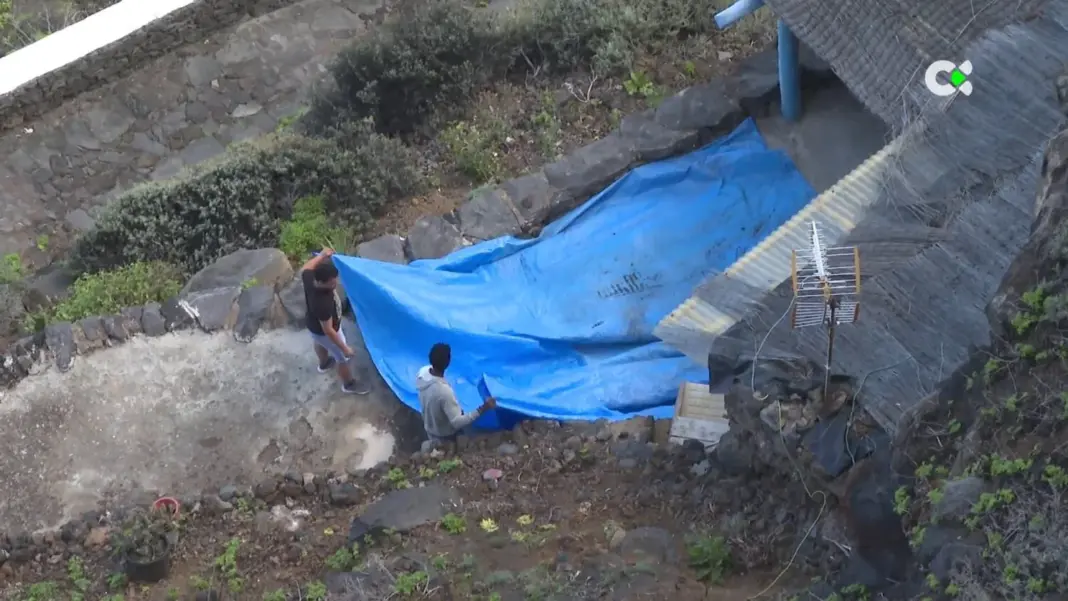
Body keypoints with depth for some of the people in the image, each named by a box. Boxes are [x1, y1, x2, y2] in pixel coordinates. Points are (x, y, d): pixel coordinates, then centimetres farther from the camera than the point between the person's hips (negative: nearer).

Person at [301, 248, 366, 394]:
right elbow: (328, 330, -34)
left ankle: (324, 363, 70)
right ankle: (349, 384, 46)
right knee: (343, 358, 19)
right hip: (323, 332, -7)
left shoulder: (309, 278, -28)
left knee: (320, 344, 38)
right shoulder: (323, 303, -47)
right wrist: (344, 348, -23)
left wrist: (322, 255, 4)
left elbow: (305, 269, -1)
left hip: (314, 324, 7)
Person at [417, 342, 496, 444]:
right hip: (444, 437, -6)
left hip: (430, 428, 6)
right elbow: (458, 423, -39)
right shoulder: (444, 391, -42)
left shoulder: (422, 372, -19)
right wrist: (482, 409, -42)